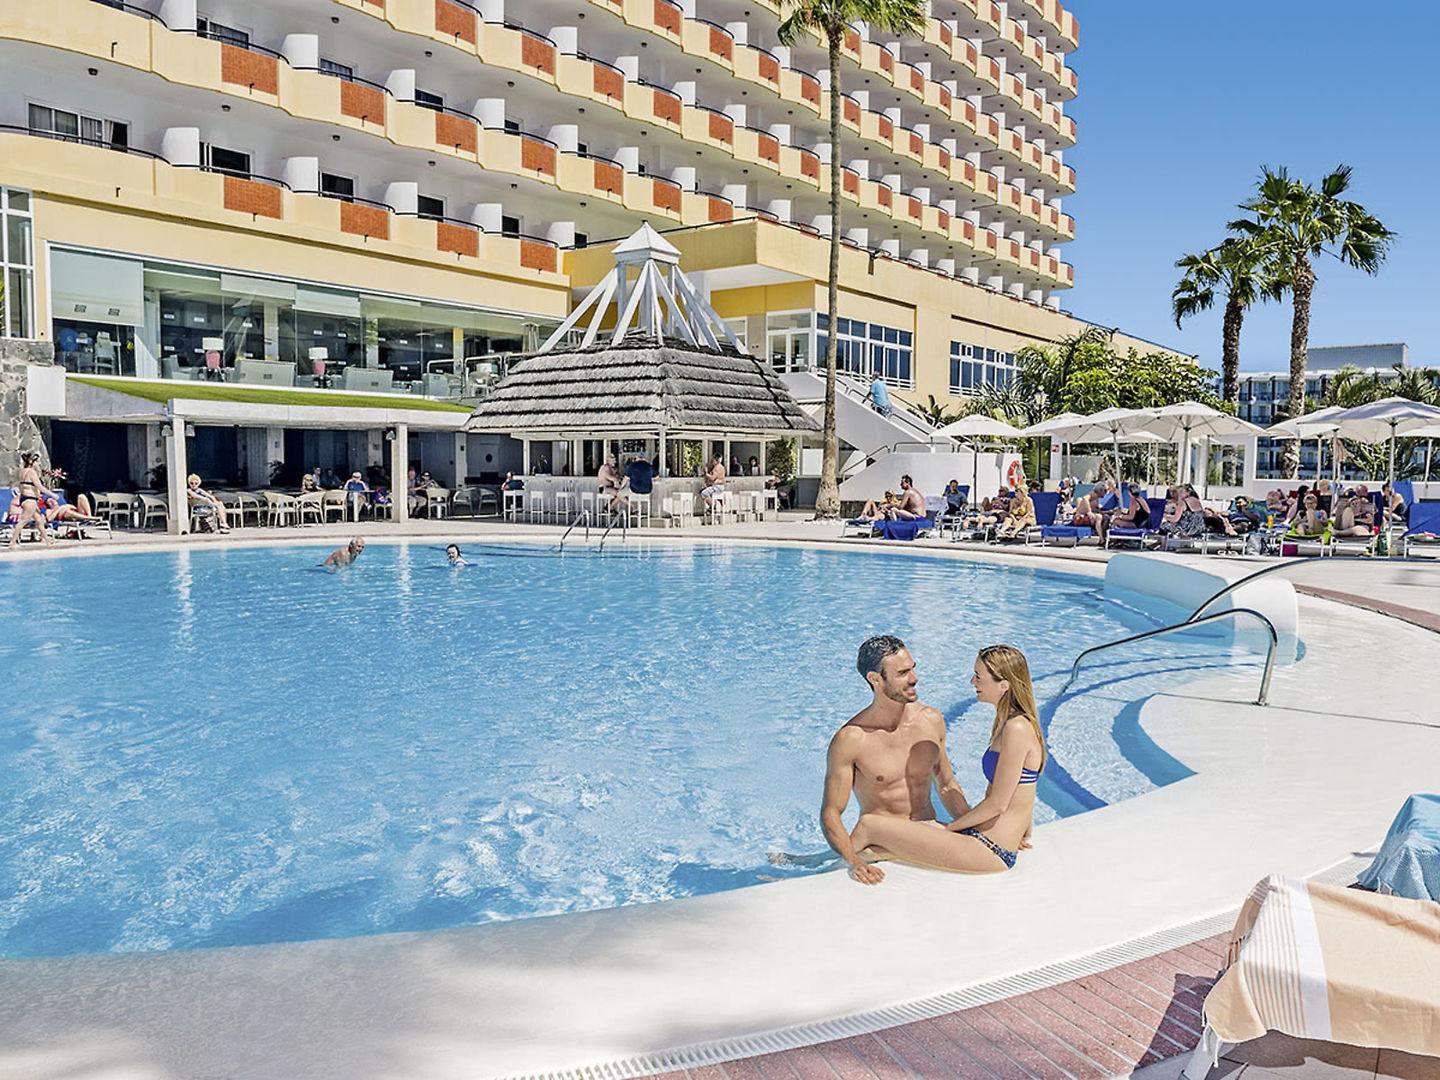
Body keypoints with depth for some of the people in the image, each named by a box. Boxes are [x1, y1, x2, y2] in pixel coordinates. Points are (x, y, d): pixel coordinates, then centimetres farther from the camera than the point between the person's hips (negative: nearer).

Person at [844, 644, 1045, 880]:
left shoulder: (1017, 729, -19)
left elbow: (997, 804, -16)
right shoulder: (1010, 722, 12)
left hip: (990, 853, -10)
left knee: (869, 825, -11)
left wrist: (948, 828, -6)